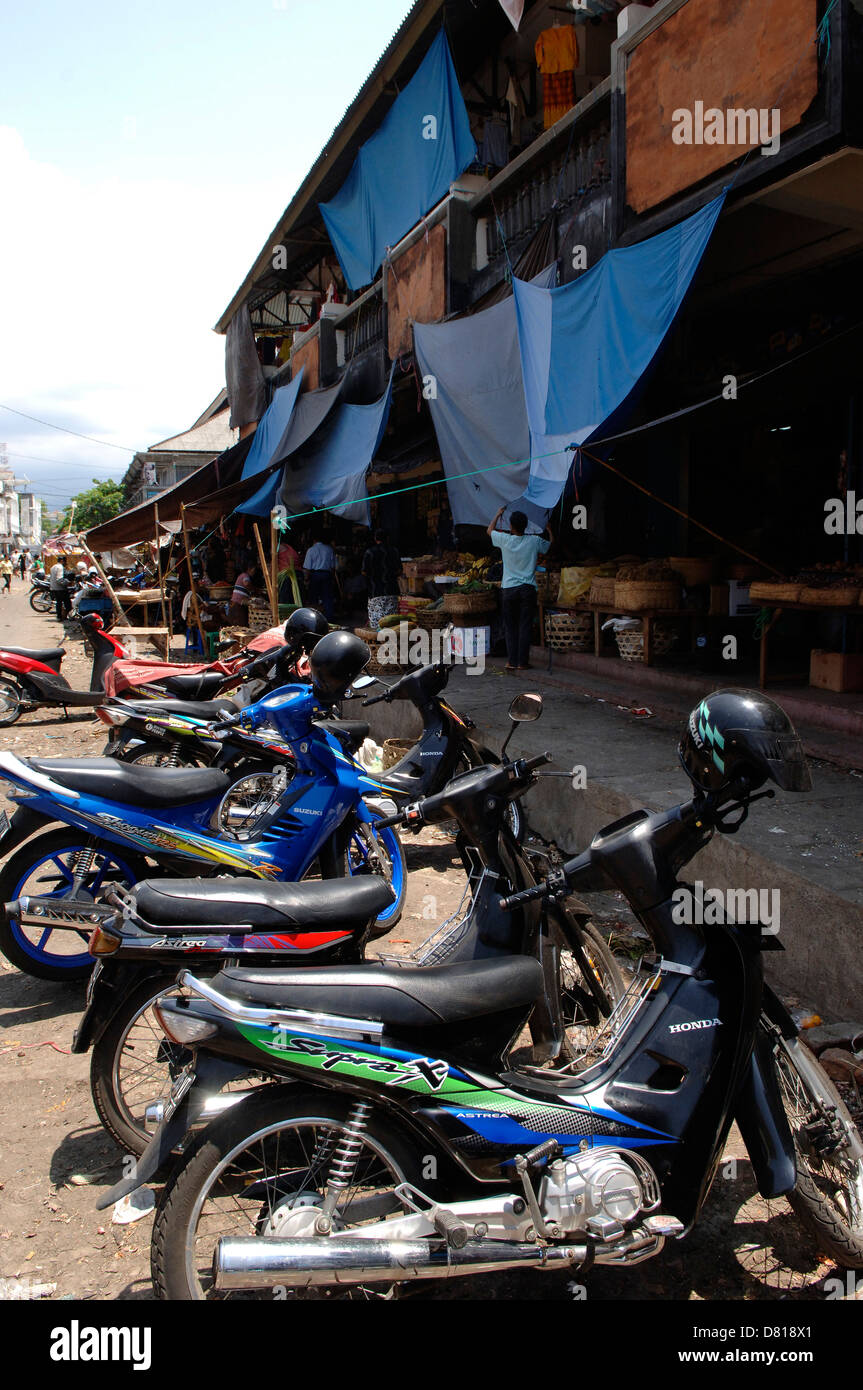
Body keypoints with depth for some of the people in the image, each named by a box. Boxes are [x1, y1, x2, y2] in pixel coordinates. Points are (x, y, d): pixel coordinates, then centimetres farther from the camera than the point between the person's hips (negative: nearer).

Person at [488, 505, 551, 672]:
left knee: (510, 627, 8)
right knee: (525, 627, 2)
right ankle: (522, 662, 2)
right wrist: (547, 528, 36)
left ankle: (512, 662, 6)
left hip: (509, 589, 0)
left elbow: (490, 530, 17)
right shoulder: (534, 541, -3)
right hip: (528, 589, 0)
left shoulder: (505, 540, -4)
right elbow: (550, 543, 20)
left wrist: (499, 514, 31)